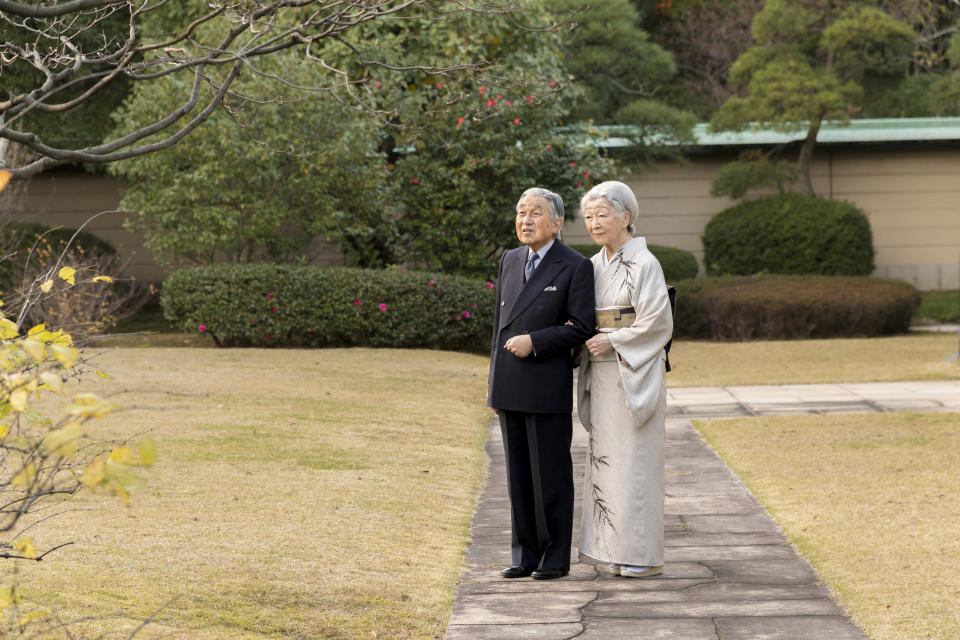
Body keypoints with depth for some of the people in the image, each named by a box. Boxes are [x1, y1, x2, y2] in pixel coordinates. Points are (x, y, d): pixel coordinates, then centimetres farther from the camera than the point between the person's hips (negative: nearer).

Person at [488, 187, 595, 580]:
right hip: (510, 387, 6)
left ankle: (555, 558, 8)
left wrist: (533, 341, -17)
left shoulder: (576, 267, -5)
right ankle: (525, 555, 16)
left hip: (547, 389, -6)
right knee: (518, 475, 9)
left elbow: (581, 328, -9)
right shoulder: (510, 261, 14)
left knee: (551, 476, 0)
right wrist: (494, 383, 16)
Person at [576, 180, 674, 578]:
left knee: (633, 462, -5)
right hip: (602, 377, 8)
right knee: (604, 459, 8)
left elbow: (658, 322, -15)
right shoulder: (594, 266, 12)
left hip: (633, 375, -8)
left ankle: (643, 556, 1)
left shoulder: (644, 263, -10)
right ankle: (612, 547, 15)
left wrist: (612, 342, -16)